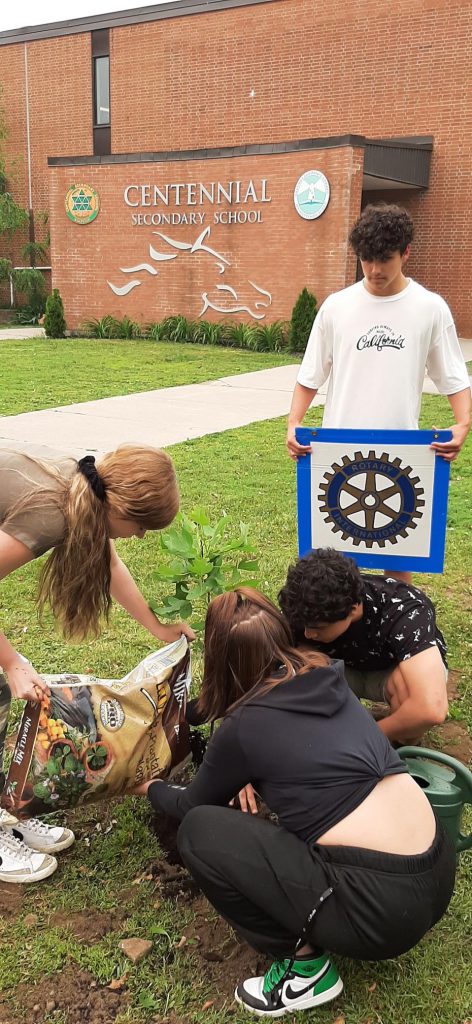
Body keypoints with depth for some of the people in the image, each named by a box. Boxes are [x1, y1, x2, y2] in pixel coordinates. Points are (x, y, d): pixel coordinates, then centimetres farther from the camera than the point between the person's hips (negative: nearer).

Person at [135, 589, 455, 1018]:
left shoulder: (245, 727, -8)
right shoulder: (327, 678, 8)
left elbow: (194, 804, 14)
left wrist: (153, 788, 33)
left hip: (383, 906, -7)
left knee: (199, 831, -3)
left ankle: (305, 966, 6)